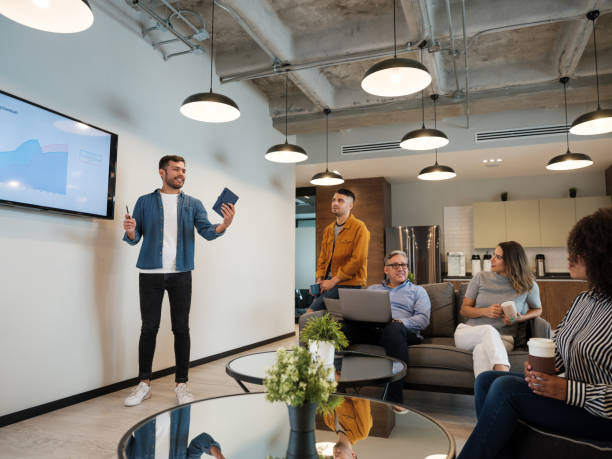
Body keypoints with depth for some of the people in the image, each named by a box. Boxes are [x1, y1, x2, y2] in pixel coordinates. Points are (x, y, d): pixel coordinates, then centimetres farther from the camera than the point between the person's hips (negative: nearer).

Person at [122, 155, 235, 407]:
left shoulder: (193, 204, 9)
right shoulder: (145, 202, 8)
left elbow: (206, 231, -4)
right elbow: (134, 239, 7)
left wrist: (224, 225, -26)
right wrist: (130, 231, -18)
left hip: (180, 274, 0)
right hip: (150, 273, 0)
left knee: (181, 329, 3)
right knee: (149, 328, 5)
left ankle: (182, 383, 12)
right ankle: (144, 383, 17)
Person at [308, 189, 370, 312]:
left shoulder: (359, 227, -5)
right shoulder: (328, 229, 18)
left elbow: (358, 260, -14)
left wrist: (334, 281, -13)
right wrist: (320, 279, 4)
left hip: (348, 284, -7)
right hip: (328, 283, 7)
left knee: (311, 312, -19)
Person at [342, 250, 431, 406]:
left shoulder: (418, 291, 24)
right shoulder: (372, 289, 33)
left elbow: (423, 319, 7)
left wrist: (400, 322, -13)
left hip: (401, 331, -2)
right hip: (369, 329, 3)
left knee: (394, 327, -41)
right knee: (341, 324, -29)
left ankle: (394, 399, -42)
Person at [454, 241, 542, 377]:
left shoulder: (528, 285, 3)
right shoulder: (481, 278, 5)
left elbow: (538, 309, 22)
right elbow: (464, 309, 10)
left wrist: (520, 318, -1)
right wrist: (485, 311, -11)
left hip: (502, 339, -1)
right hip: (468, 332, 1)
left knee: (482, 350, -39)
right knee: (489, 330, -38)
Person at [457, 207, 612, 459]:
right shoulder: (582, 300, 7)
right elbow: (556, 351, 12)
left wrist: (568, 391, -27)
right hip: (568, 393, 8)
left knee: (506, 387, -24)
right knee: (486, 379, -8)